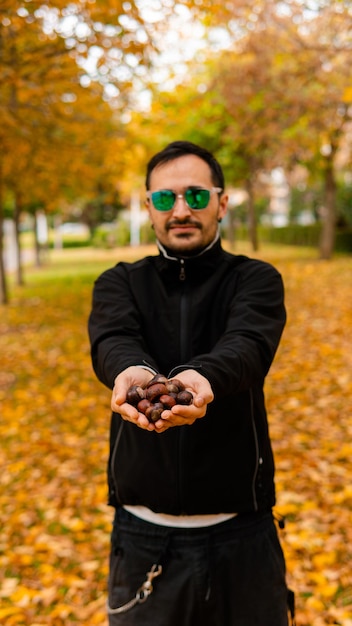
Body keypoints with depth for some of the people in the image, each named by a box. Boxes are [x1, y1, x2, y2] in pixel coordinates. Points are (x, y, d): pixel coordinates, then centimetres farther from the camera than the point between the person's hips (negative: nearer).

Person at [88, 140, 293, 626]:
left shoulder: (255, 280, -1)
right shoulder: (120, 284, 3)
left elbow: (247, 344, -23)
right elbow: (112, 340, -19)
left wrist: (202, 377, -46)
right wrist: (130, 370, -43)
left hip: (240, 531, -1)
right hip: (143, 532, 2)